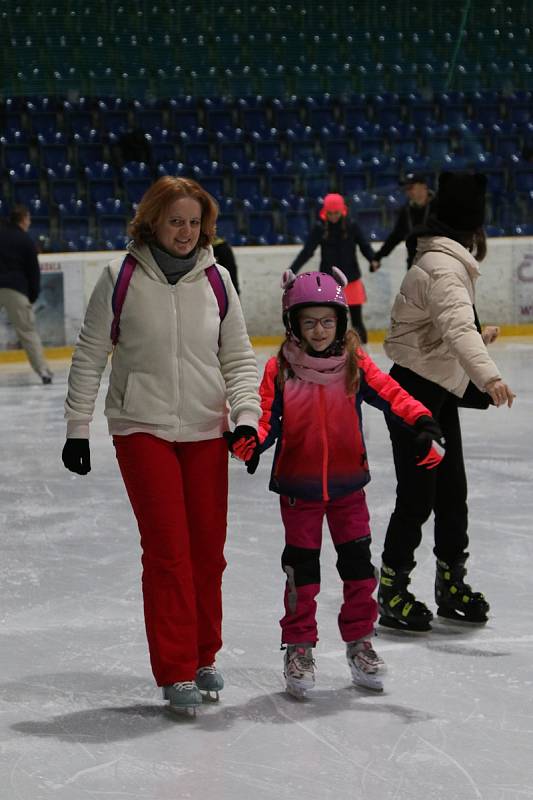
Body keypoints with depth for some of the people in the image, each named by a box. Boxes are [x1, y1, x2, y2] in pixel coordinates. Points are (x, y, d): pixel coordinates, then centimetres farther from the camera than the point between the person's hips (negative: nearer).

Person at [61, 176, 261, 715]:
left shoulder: (215, 279, 2)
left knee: (208, 550, 8)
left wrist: (246, 414, -8)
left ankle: (203, 657, 25)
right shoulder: (122, 277, -5)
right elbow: (90, 356, 1)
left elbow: (239, 358, 6)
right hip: (142, 429, -3)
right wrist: (77, 427, -1)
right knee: (167, 550, -8)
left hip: (206, 432, 3)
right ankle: (175, 673, 0)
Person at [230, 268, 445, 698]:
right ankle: (299, 647, 17)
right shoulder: (280, 369, -7)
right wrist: (251, 443, -29)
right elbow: (267, 417, -8)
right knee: (302, 568, 4)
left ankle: (359, 641, 24)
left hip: (347, 484, 2)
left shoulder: (355, 363, -4)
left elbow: (391, 395, -11)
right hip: (298, 486, -1)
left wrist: (421, 424, -28)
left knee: (358, 565, 7)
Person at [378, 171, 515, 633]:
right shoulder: (443, 266, -22)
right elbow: (456, 325, -39)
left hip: (441, 392, 10)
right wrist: (488, 374, -52)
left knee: (452, 492, 14)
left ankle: (451, 585, 25)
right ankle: (391, 593, 6)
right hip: (415, 391, -10)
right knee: (417, 496, -4)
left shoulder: (450, 260, 10)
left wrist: (478, 338, 34)